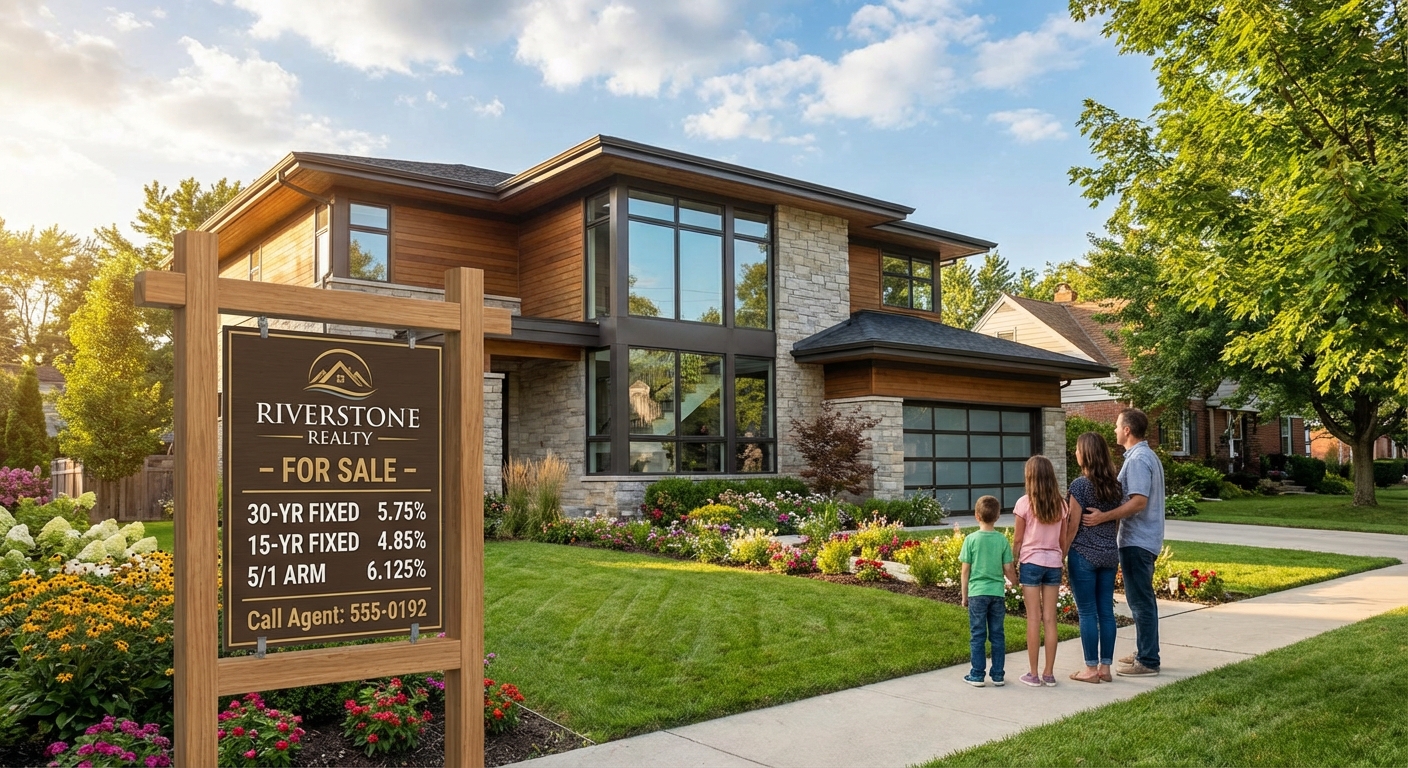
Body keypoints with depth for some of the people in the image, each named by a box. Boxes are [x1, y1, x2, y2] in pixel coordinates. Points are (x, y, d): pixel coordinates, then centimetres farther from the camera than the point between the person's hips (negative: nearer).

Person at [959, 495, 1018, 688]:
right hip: (997, 593, 2)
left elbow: (965, 571, -5)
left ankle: (977, 675, 9)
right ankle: (998, 675, 17)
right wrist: (1015, 582, 23)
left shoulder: (971, 539, -8)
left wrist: (964, 595, 6)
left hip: (977, 593, -2)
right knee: (997, 636, 11)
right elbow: (1008, 569, 1)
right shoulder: (1002, 540, -3)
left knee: (977, 636, 5)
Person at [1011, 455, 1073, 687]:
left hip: (1031, 562, -3)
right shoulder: (1061, 504, 2)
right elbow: (1063, 540, 7)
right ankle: (1049, 674, 11)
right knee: (1050, 619, 7)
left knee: (1034, 618, 0)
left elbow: (1017, 539, -5)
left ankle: (1034, 674, 5)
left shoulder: (1025, 503, -8)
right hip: (1053, 563, 3)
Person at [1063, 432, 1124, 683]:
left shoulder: (1080, 484, -13)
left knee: (1087, 613, 1)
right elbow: (1117, 522, 14)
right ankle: (1105, 667, 16)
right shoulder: (1115, 485, 6)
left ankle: (1091, 669, 7)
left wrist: (1062, 556, -5)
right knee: (1106, 611, 10)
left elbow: (1072, 526, -13)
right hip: (1109, 554, 6)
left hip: (1084, 555, -6)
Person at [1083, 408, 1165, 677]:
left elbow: (1138, 502, -27)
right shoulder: (1148, 456, 15)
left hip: (1136, 541, -11)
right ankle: (1145, 653, 27)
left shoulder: (1137, 460, -18)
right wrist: (1106, 515, 13)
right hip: (1145, 538, 11)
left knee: (1140, 601, -4)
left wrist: (1103, 517, -29)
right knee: (1143, 600, 17)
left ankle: (1147, 661, 2)